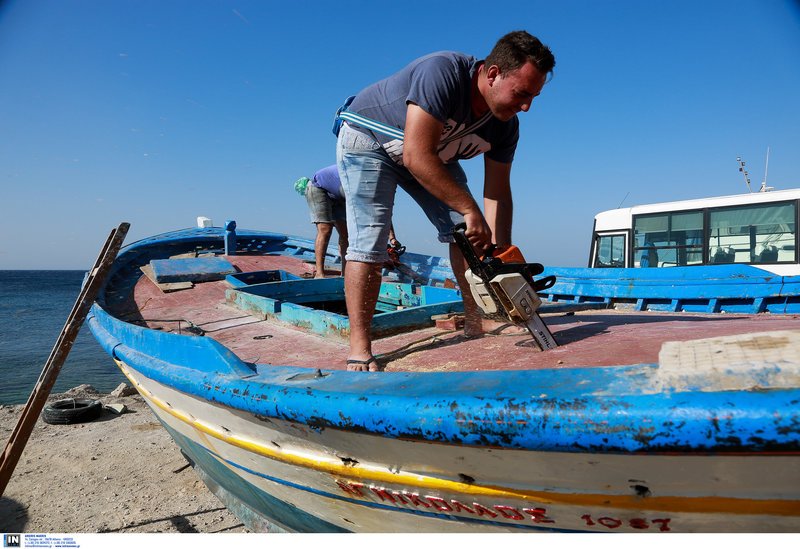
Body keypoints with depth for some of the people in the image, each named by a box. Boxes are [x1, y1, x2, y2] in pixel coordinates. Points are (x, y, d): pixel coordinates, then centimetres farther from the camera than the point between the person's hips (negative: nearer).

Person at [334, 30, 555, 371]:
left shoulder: (505, 126, -14)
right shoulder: (443, 72, -36)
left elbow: (497, 191, -11)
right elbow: (416, 157, -41)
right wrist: (469, 209, -37)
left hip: (432, 153, 7)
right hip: (367, 139, -6)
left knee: (464, 232, -3)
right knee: (369, 241, -20)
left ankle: (476, 321, 8)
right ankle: (359, 352, -18)